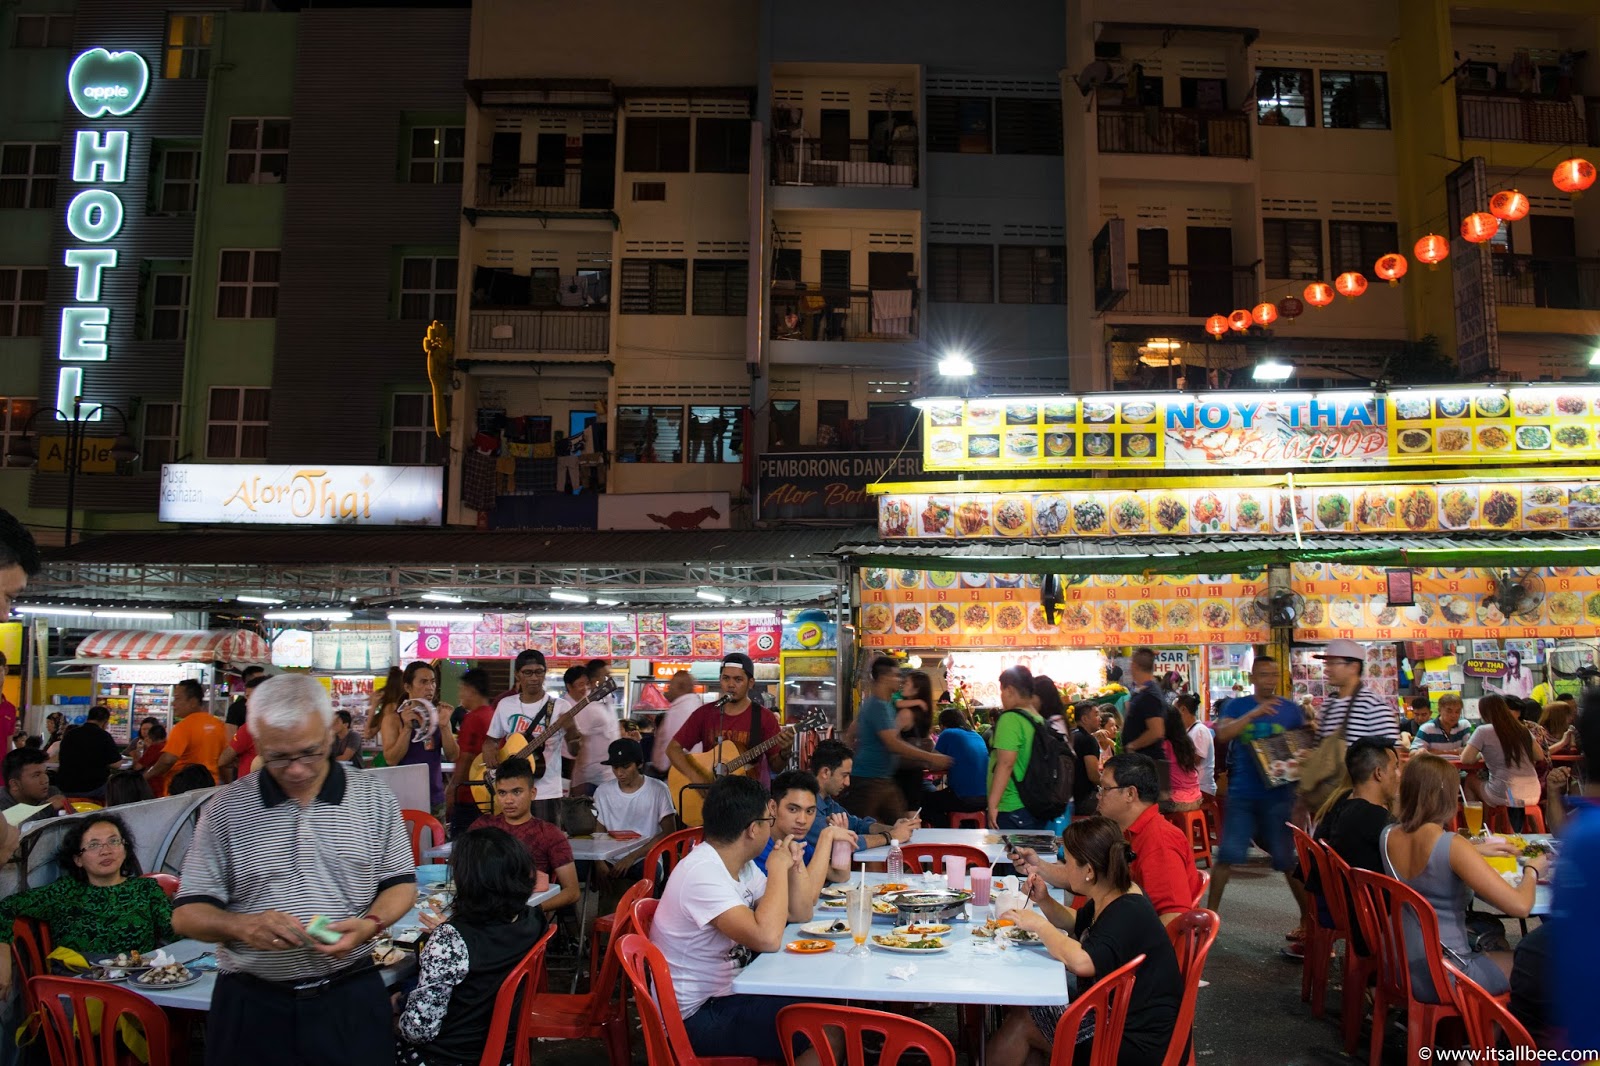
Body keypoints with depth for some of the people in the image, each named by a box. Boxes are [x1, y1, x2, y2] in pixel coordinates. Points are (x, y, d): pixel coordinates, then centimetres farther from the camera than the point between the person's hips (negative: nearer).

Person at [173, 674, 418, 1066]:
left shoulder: (375, 799, 0)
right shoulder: (225, 809, -1)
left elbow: (400, 883, 7)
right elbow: (187, 914, 1)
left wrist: (370, 924, -14)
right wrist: (241, 925, -19)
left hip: (351, 998, 0)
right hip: (251, 1004, 0)